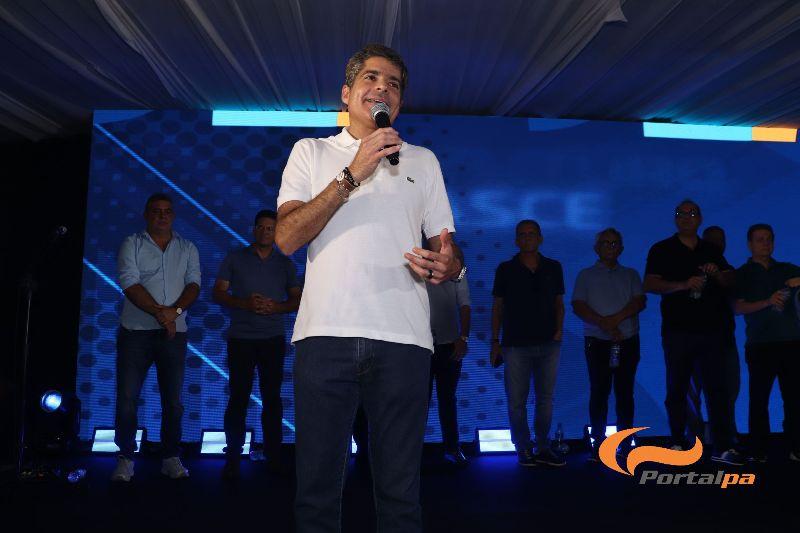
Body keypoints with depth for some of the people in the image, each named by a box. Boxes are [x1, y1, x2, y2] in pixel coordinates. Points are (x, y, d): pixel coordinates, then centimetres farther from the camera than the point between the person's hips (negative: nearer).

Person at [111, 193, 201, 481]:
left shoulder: (187, 249, 12)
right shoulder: (132, 244, 4)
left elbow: (193, 285, 2)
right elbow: (130, 284, -7)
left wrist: (175, 310, -16)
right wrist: (160, 312, -17)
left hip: (175, 333, 2)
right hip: (135, 331, -2)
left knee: (173, 399, 3)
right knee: (127, 397, -1)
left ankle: (171, 458, 13)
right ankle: (125, 458, 10)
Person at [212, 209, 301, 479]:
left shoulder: (285, 264, 11)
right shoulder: (235, 258, 7)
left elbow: (297, 300, 10)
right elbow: (218, 293, 3)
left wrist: (276, 307, -11)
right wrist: (245, 303, -14)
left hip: (273, 339, 2)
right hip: (240, 338, -1)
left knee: (272, 397, 4)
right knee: (238, 398, -2)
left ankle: (273, 455, 10)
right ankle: (232, 459, 4)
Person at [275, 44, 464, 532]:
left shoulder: (423, 160, 20)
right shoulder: (312, 152, 15)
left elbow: (446, 248, 16)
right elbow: (287, 237, 0)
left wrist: (447, 266, -9)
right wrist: (353, 175, -8)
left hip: (403, 339, 1)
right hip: (325, 332, -1)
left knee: (401, 494, 3)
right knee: (317, 487, 3)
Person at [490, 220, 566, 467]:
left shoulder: (553, 268, 8)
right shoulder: (506, 269, 3)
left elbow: (559, 303, 14)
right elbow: (497, 307, 5)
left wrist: (559, 330, 0)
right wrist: (495, 341, 1)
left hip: (548, 344, 2)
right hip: (515, 345, -2)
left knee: (545, 399, 8)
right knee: (517, 400, 0)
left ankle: (543, 448, 20)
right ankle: (524, 449, 13)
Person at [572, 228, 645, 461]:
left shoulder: (630, 275, 15)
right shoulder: (586, 275, 10)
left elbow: (640, 302, 1)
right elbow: (578, 306, -2)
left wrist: (616, 318, -15)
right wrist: (603, 323, -16)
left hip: (628, 341, 2)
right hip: (597, 342, -1)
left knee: (625, 392, 3)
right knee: (599, 392, -1)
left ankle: (625, 442, 7)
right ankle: (598, 443, 2)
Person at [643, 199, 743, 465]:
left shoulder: (712, 251, 15)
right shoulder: (662, 250, 3)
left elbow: (731, 281, 14)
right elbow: (649, 284, -9)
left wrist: (717, 274, -9)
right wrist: (684, 284, -22)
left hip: (711, 329, 3)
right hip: (677, 330, -3)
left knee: (717, 388, 0)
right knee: (677, 389, 4)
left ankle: (722, 447, 4)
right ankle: (678, 443, 14)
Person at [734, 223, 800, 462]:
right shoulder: (743, 274, 6)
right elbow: (739, 308, -6)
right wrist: (767, 302, -22)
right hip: (760, 346, -2)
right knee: (759, 400, -1)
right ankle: (758, 452, 4)